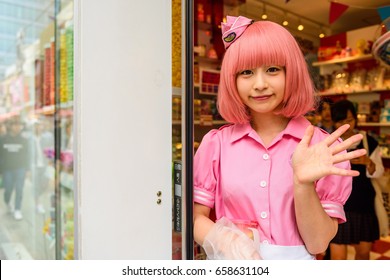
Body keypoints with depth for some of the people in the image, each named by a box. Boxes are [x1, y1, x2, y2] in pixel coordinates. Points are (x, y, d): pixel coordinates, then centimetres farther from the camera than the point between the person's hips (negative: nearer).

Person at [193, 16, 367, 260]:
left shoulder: (326, 148, -6)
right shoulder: (215, 143, -3)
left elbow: (318, 243, -6)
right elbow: (196, 217, 0)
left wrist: (303, 182, -20)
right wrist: (225, 243, -18)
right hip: (229, 268, 1)